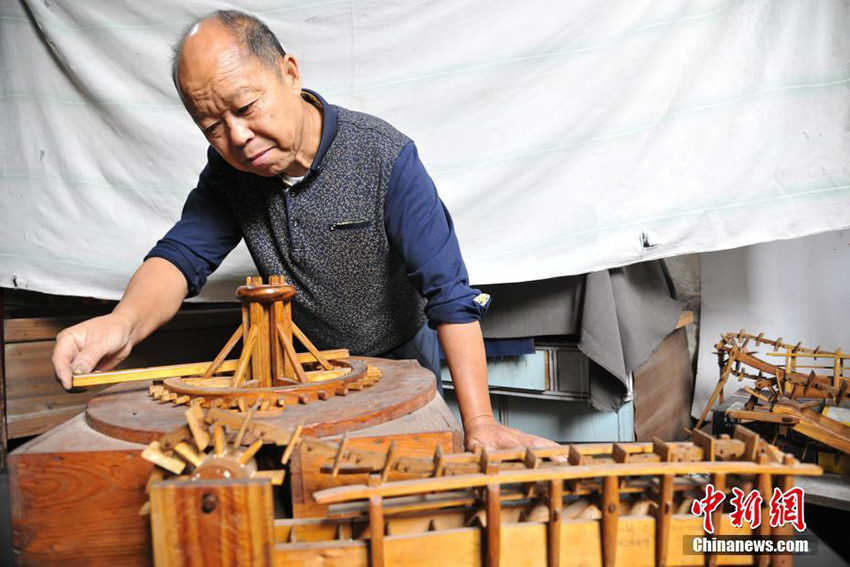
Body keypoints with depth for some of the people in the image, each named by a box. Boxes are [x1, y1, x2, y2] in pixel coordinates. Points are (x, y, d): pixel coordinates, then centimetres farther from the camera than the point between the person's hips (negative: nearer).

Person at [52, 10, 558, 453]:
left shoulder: (385, 157, -27)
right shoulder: (229, 171, -10)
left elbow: (450, 295, -30)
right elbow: (181, 255, -18)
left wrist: (479, 423, -36)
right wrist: (125, 323, -42)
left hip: (400, 358, -3)